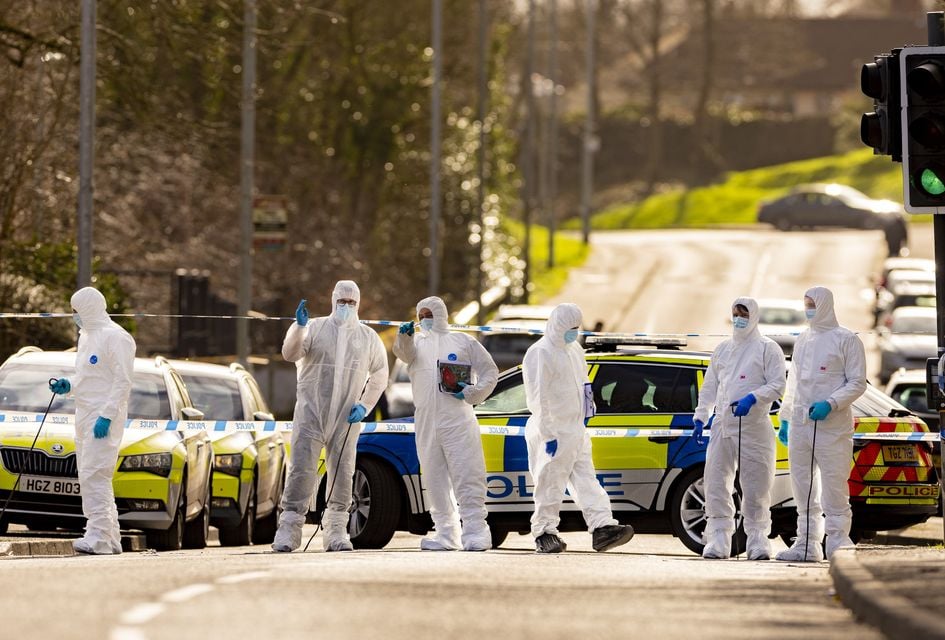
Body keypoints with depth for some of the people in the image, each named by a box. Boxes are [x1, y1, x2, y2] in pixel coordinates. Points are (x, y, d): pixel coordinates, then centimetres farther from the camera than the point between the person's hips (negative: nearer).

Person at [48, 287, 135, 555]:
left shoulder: (115, 337, -12)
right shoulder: (86, 336, 18)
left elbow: (122, 381, -16)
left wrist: (106, 416, -22)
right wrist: (68, 386, 8)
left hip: (104, 417, -10)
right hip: (85, 414, 10)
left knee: (94, 475, -16)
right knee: (89, 475, 11)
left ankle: (99, 537, -19)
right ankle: (111, 537, 16)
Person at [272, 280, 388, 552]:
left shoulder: (368, 337, 11)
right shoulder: (315, 328, 4)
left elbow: (380, 374, 15)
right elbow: (290, 354, -7)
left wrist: (364, 405, 3)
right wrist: (299, 326, -24)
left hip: (346, 418, 2)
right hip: (311, 411, -2)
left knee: (342, 473, 2)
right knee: (302, 470, -8)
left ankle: (336, 531, 8)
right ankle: (288, 529, -7)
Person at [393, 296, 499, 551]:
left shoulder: (464, 341, 12)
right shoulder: (417, 342, 17)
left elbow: (490, 370, 12)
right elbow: (405, 352, -6)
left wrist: (472, 392, -4)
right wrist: (405, 337, -29)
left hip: (458, 420, -4)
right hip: (426, 422, 4)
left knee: (467, 476, -11)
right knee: (435, 482, 6)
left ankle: (475, 532, -14)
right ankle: (446, 534, 11)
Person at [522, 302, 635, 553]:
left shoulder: (575, 350, 15)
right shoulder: (540, 354, -13)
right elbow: (537, 398, -17)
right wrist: (548, 434, -20)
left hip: (576, 430, 8)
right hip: (554, 433, -8)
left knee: (586, 480, 0)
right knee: (551, 484, -2)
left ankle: (602, 528, -6)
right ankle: (544, 533, 6)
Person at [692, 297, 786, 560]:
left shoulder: (768, 348, 3)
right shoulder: (723, 349, 18)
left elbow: (777, 385, -5)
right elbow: (709, 387, 21)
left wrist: (752, 399, -19)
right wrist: (700, 417, 12)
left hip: (753, 427, -5)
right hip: (722, 424, 5)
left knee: (755, 487, -4)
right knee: (716, 483, 0)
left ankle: (757, 539, 2)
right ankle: (718, 539, 3)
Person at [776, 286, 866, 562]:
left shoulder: (846, 340, -2)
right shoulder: (802, 340, 18)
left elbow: (857, 383, -6)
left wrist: (830, 404, -18)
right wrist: (785, 419, 18)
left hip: (832, 426, -7)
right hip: (799, 426, 7)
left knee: (834, 488, -8)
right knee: (803, 488, 8)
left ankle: (838, 544, -5)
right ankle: (807, 544, 13)